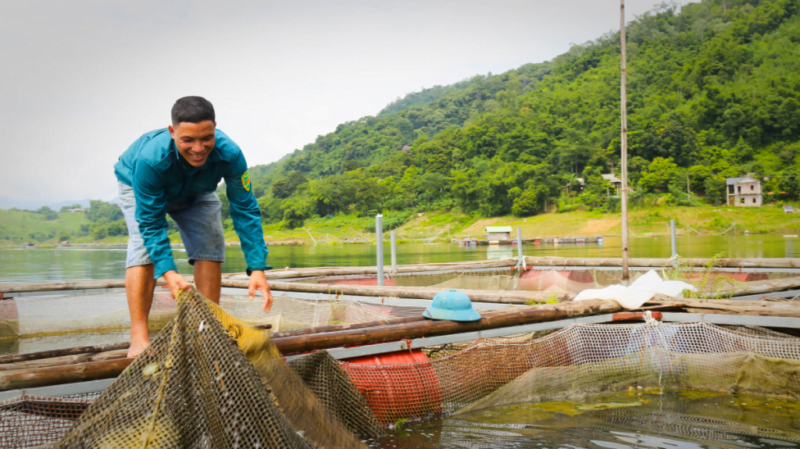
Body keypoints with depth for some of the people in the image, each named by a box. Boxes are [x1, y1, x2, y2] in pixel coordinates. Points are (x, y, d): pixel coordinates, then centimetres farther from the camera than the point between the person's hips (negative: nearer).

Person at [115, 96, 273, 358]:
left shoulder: (229, 154, -38)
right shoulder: (150, 159, -45)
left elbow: (245, 210, -34)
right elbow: (150, 222, -38)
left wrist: (257, 268, -42)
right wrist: (168, 271, -50)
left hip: (195, 193, 3)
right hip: (138, 187, -3)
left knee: (210, 246, -10)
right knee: (144, 248, -24)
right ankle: (139, 338, -23)